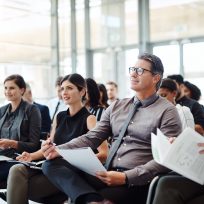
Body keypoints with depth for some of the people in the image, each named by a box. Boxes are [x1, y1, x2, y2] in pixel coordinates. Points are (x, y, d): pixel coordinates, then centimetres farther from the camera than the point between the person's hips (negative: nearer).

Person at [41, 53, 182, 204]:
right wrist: (59, 150, -7)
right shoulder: (116, 106, 16)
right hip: (106, 174, 7)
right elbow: (91, 138, 11)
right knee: (52, 164, -18)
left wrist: (126, 177, -21)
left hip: (137, 182, -7)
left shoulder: (167, 112, -2)